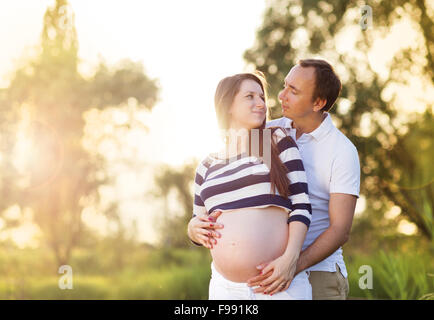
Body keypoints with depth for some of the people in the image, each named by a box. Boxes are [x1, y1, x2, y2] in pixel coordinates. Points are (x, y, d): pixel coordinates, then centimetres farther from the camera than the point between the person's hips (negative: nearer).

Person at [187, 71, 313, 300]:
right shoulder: (207, 166, 13)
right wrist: (194, 228, -3)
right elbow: (197, 230, 20)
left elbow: (301, 205, -3)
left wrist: (291, 258, -16)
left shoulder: (278, 141, 4)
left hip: (279, 284, -3)